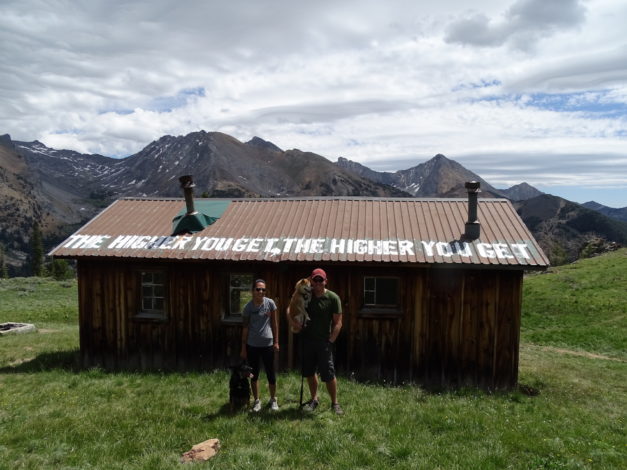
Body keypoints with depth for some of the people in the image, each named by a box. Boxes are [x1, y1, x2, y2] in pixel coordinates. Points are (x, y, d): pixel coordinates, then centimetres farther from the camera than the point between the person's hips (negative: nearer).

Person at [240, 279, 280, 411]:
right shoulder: (248, 307, -5)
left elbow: (274, 323, 2)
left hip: (267, 344, 0)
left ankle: (273, 400, 24)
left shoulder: (270, 303, -5)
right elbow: (245, 327, -1)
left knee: (271, 374, 6)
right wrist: (243, 347, 0)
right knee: (254, 375, 10)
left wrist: (276, 342, 1)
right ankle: (256, 401, 26)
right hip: (252, 345, 0)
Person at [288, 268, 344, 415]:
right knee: (309, 372, 13)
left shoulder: (333, 298, -8)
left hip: (324, 341, -4)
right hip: (307, 339, 4)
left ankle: (335, 403, 11)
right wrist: (292, 321, -10)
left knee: (328, 374, -5)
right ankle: (314, 399, 31)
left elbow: (338, 322, -7)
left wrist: (330, 340, -13)